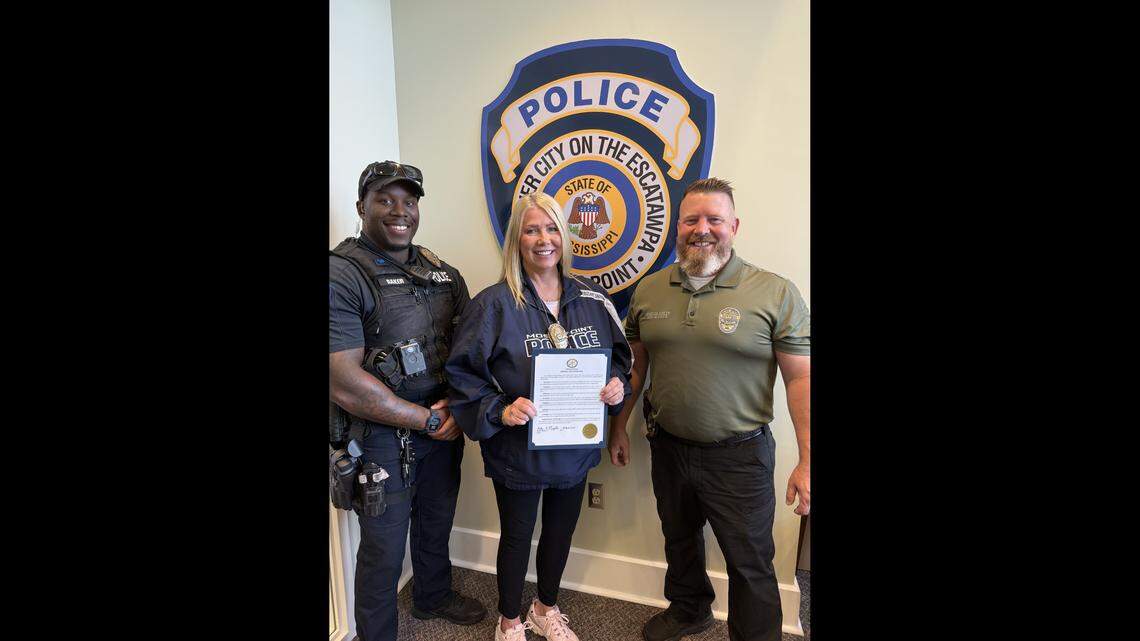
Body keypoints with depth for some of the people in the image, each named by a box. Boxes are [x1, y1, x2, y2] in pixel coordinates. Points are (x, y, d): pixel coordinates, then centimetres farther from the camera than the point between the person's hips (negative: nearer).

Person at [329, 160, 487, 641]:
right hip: (383, 437, -5)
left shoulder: (444, 274, 3)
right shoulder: (341, 275, -16)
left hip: (444, 429, 6)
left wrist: (454, 406, -10)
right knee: (384, 549, 12)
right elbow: (344, 384, -23)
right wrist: (428, 421, -16)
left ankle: (433, 597, 52)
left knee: (436, 526, 25)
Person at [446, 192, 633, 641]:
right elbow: (463, 373, -12)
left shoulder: (592, 300, -1)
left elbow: (619, 355, 9)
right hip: (518, 449, -4)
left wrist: (617, 384, -11)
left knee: (560, 531, 22)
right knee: (517, 537, 16)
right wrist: (499, 410, -26)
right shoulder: (494, 305, -14)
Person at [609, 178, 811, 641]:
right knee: (679, 539, 25)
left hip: (739, 455, -4)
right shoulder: (648, 291, 0)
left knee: (750, 564, 10)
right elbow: (634, 366, 9)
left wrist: (807, 461, -13)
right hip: (667, 446, 5)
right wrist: (619, 428, 10)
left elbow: (801, 378, -11)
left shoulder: (776, 293, -12)